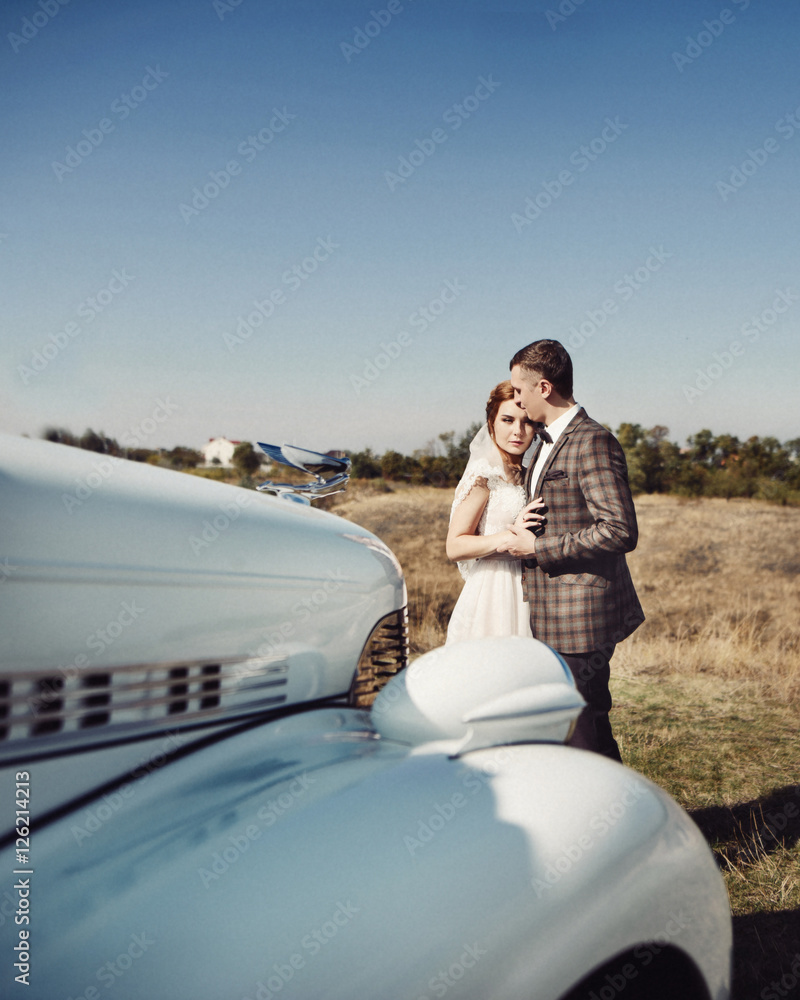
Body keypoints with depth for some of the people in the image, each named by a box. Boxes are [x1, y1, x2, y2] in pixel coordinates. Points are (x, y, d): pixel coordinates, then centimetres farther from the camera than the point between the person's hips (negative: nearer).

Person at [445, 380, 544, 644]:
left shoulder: (524, 475, 12)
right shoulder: (485, 473, -10)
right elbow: (455, 546, -14)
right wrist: (510, 536, -23)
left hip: (521, 595, 7)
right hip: (492, 594, -7)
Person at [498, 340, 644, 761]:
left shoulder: (593, 442, -16)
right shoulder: (547, 445, 16)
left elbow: (620, 531, -24)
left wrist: (537, 547, -18)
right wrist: (523, 533, 6)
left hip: (580, 618, -10)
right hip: (552, 618, 10)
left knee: (584, 735, -2)